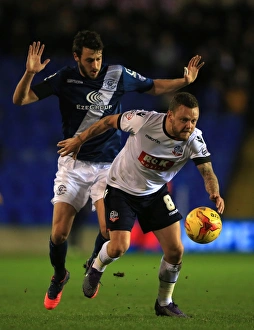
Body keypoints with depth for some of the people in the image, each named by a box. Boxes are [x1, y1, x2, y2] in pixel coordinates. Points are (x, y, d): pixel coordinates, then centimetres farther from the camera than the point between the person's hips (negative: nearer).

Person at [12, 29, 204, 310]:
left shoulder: (118, 75, -4)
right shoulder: (65, 78, -8)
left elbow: (153, 87, 11)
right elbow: (20, 100, -8)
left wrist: (184, 81, -4)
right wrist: (29, 73, -27)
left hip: (107, 164, 0)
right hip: (73, 163, 0)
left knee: (109, 230, -17)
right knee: (59, 232, -8)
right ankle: (59, 276, 24)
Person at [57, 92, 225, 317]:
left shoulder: (194, 139, -23)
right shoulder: (144, 120, -30)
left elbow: (207, 171, -31)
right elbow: (109, 122, -13)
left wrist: (215, 193, -54)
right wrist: (78, 141, -2)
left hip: (156, 193, 3)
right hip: (121, 189, -3)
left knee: (175, 250, -6)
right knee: (119, 247, -16)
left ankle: (164, 303, 18)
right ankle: (96, 269, 22)